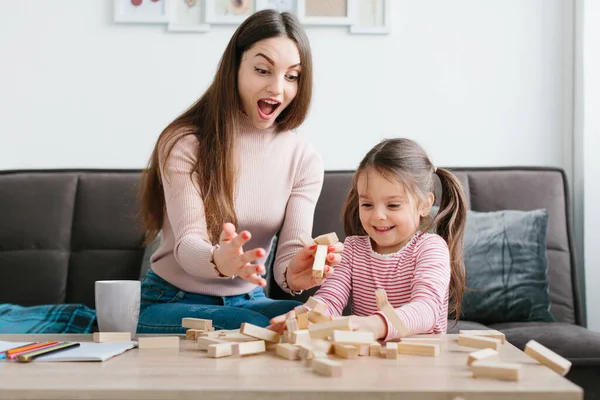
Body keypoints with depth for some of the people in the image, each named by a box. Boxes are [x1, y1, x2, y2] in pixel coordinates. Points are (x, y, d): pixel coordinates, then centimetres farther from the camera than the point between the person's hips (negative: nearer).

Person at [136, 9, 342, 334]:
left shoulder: (304, 160, -1)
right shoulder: (183, 143, -12)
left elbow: (290, 251, -11)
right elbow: (187, 244, -22)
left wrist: (294, 273, -38)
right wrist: (219, 260, -48)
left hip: (248, 301, 4)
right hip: (173, 303, -4)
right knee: (252, 328, -34)